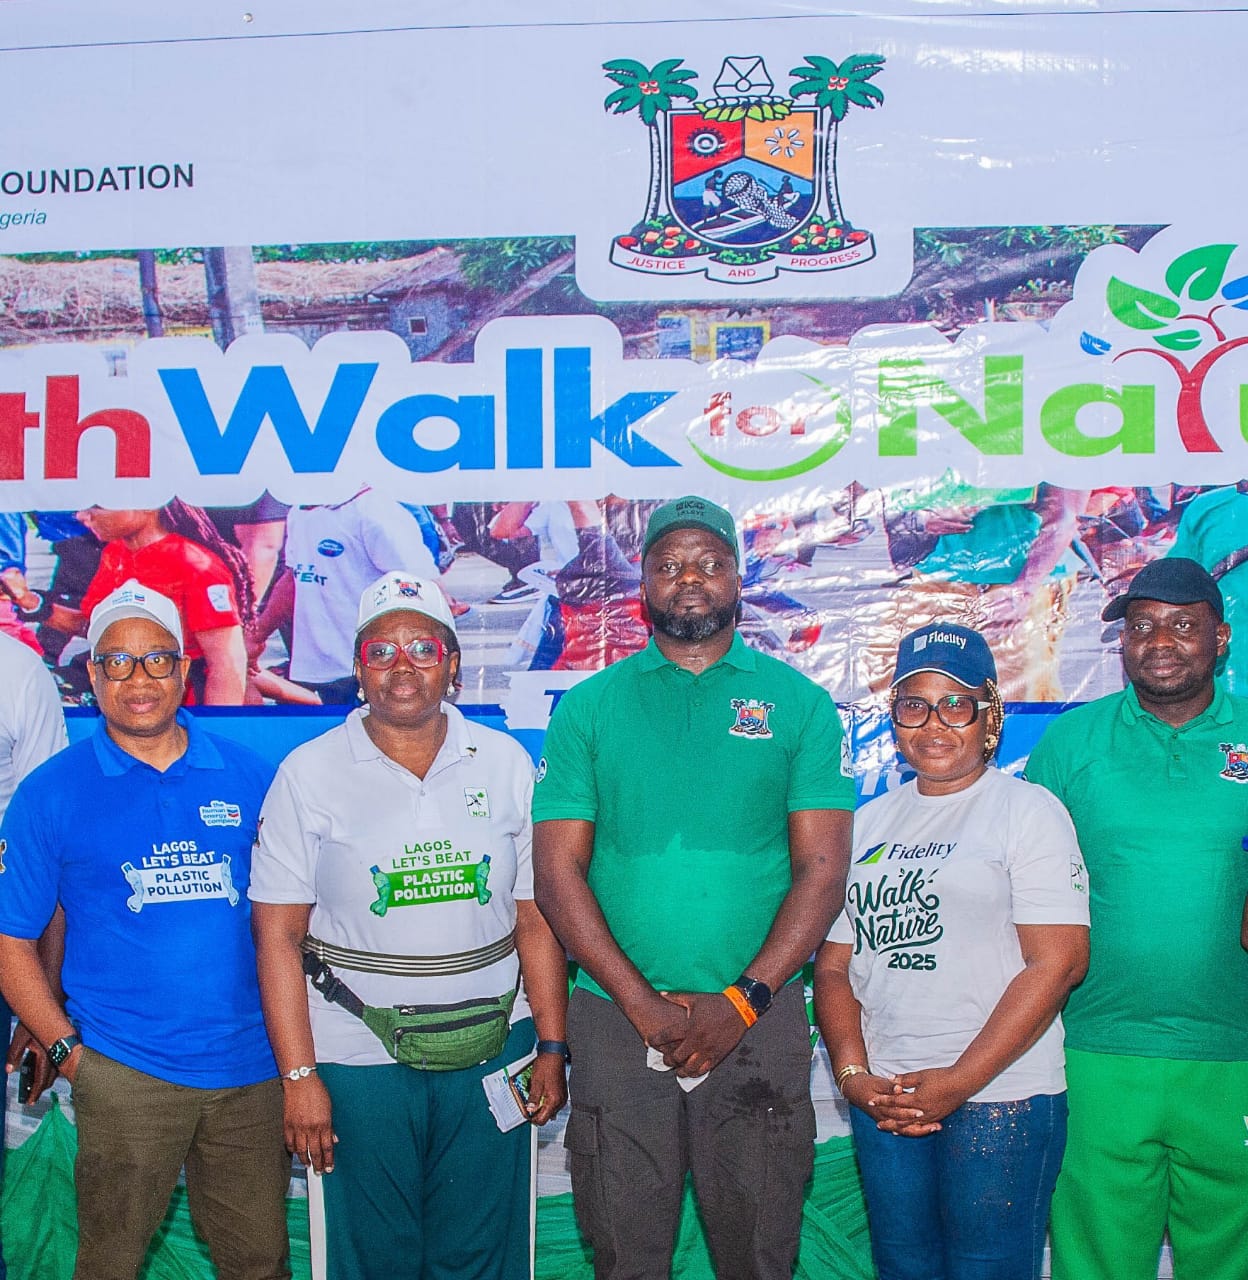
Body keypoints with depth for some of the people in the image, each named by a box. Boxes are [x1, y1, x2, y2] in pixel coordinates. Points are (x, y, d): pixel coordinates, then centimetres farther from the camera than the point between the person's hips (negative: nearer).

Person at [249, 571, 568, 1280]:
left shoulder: (506, 763, 2)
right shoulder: (310, 774, -4)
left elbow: (535, 917, 4)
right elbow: (278, 935, -5)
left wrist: (552, 1048, 2)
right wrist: (299, 1075, -8)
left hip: (491, 1051, 2)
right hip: (359, 1058, -1)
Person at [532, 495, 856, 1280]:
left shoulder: (798, 703, 4)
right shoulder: (588, 707, 5)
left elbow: (822, 868, -1)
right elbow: (558, 871, 0)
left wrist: (742, 1001, -10)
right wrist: (645, 1005, -9)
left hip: (759, 1021, 0)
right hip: (616, 1022, 1)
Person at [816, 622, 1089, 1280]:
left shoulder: (1029, 811, -3)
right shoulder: (869, 823, 12)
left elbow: (1058, 961, -11)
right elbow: (833, 962, 11)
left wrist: (958, 1082, -15)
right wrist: (852, 1074, -5)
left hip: (999, 1097, -4)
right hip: (882, 1101, 5)